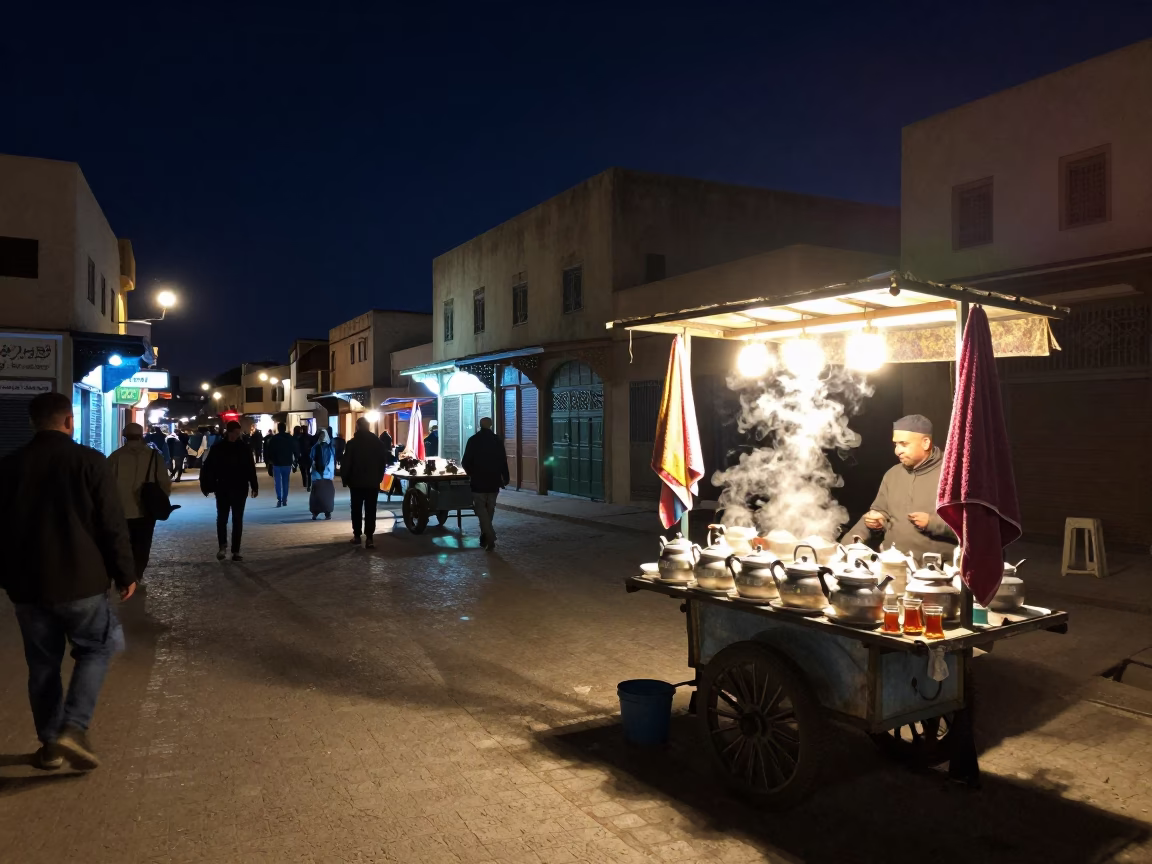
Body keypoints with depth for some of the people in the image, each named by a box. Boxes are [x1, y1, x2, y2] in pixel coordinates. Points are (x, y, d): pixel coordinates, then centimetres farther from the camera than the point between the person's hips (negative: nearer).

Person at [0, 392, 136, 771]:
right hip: (79, 580, -4)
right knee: (96, 648, 13)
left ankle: (49, 744, 21)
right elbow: (113, 525, -10)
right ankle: (74, 727, -1)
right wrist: (125, 573, -1)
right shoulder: (90, 461, -10)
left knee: (42, 662, 14)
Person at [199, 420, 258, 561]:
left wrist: (254, 486, 1)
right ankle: (222, 546, 14)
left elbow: (251, 468, 3)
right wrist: (206, 486, -9)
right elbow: (208, 468, -3)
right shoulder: (217, 448, -4)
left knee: (237, 520, 4)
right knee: (222, 518, 0)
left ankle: (236, 551, 9)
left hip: (240, 489, 1)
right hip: (222, 489, -1)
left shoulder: (244, 447, 0)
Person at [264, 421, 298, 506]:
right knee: (285, 482, 8)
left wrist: (268, 462, 4)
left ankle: (279, 499, -9)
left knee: (278, 482, 2)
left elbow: (269, 451, -2)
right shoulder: (291, 438, 2)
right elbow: (295, 451, 2)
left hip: (276, 463, -1)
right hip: (287, 463, 1)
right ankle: (284, 500, 6)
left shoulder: (273, 439, -3)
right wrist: (296, 461, 6)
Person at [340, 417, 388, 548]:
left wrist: (345, 479, 5)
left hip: (356, 481, -1)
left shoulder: (352, 443, -6)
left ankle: (357, 536, 11)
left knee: (356, 509, 10)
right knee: (370, 510, 0)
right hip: (373, 482, 1)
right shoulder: (378, 442, 2)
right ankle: (369, 538, -7)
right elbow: (384, 462, 6)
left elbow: (346, 463, -7)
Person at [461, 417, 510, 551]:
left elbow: (465, 462, -5)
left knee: (481, 510, -1)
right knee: (489, 511, 14)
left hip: (478, 482, -3)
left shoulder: (473, 440, -7)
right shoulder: (497, 441, 0)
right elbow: (503, 462, 1)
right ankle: (485, 538, 21)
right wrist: (505, 478, 11)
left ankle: (490, 539, -15)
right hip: (493, 482, 3)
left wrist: (471, 473, 15)